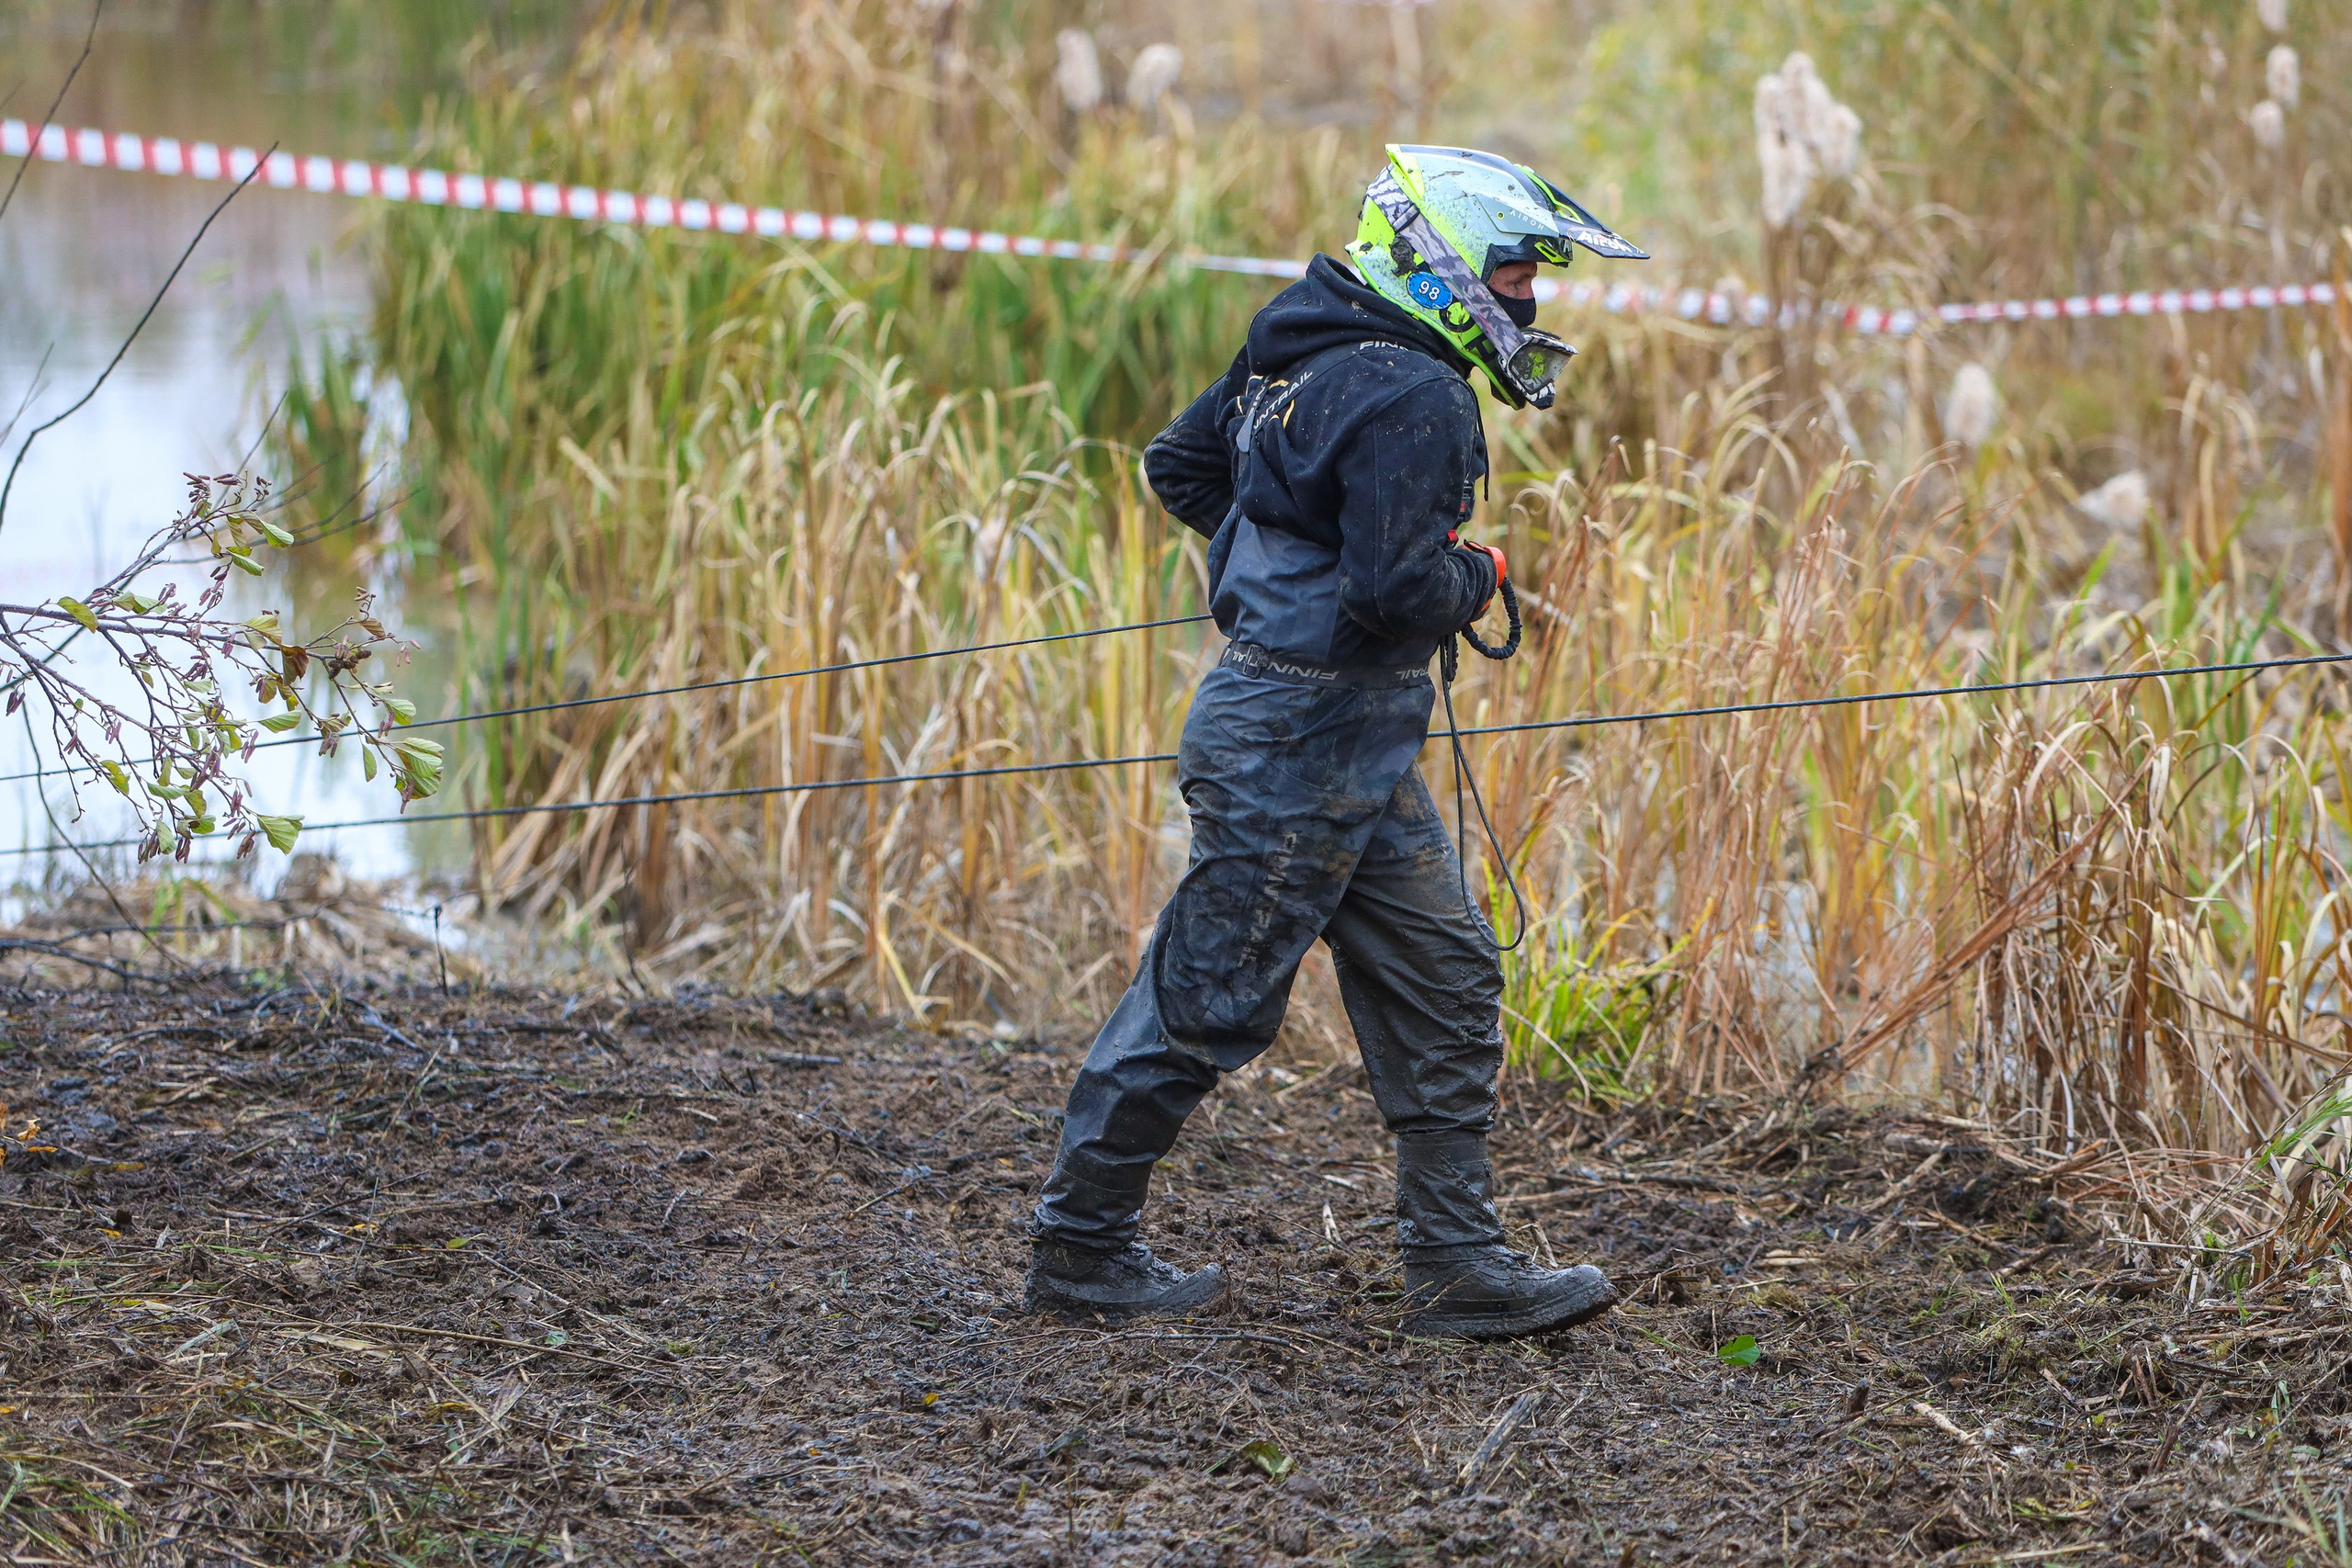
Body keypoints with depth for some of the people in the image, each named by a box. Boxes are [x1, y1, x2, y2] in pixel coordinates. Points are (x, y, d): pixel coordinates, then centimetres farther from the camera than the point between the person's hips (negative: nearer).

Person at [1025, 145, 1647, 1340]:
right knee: (1208, 997, 1)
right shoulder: (1414, 399, -20)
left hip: (1352, 748, 10)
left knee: (1443, 982, 11)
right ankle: (1077, 1250, 13)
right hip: (1307, 745, -10)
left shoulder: (1310, 352, 10)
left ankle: (1460, 1266, 14)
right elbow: (1395, 589, -26)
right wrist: (1478, 574, -7)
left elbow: (1180, 463, 19)